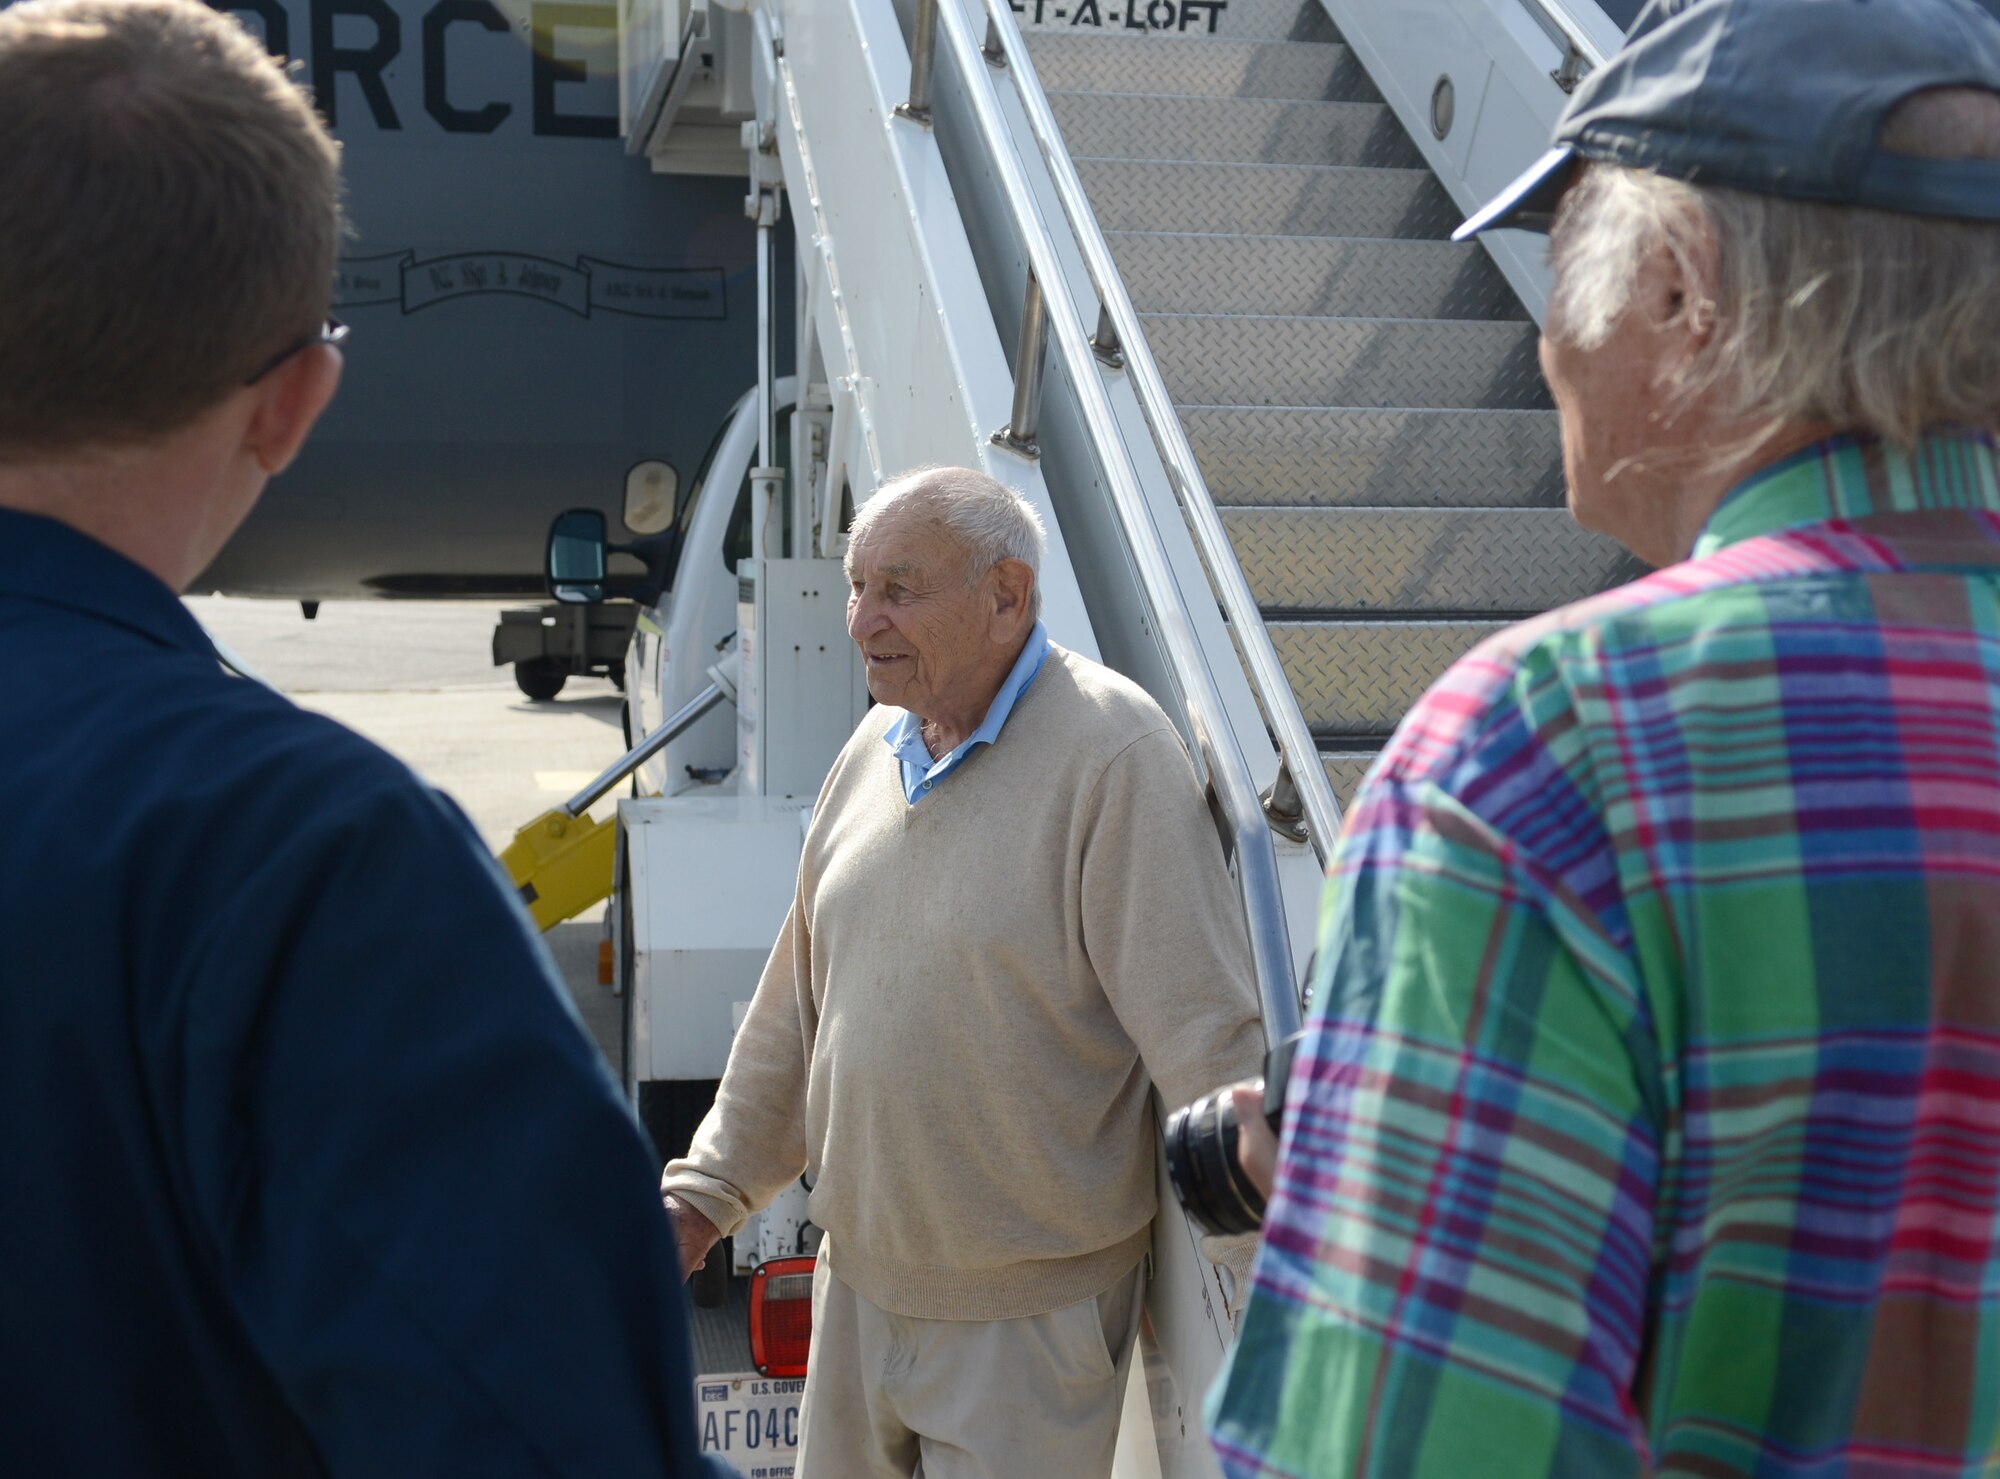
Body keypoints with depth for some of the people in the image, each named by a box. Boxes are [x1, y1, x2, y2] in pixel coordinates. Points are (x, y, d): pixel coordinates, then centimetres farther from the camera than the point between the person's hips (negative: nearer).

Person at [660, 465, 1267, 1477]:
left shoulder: (1110, 755, -18)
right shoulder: (878, 743, 6)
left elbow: (1205, 1041, -19)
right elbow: (801, 1001, 14)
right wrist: (709, 1189, 14)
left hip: (1028, 1313, -7)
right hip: (857, 1279, 7)